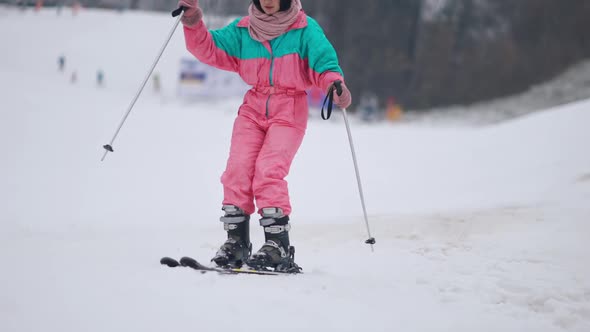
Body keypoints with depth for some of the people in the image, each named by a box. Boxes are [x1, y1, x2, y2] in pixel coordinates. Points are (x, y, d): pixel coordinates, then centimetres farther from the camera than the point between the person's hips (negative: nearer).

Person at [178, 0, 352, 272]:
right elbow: (211, 49, 10)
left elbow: (324, 62, -10)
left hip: (289, 111, -4)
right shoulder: (243, 30, 8)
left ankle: (278, 246, -19)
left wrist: (335, 84, -31)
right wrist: (193, 22, -6)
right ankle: (236, 241, -5)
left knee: (269, 171, -20)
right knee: (238, 168, -12)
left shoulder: (304, 29, -2)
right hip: (253, 109, 4)